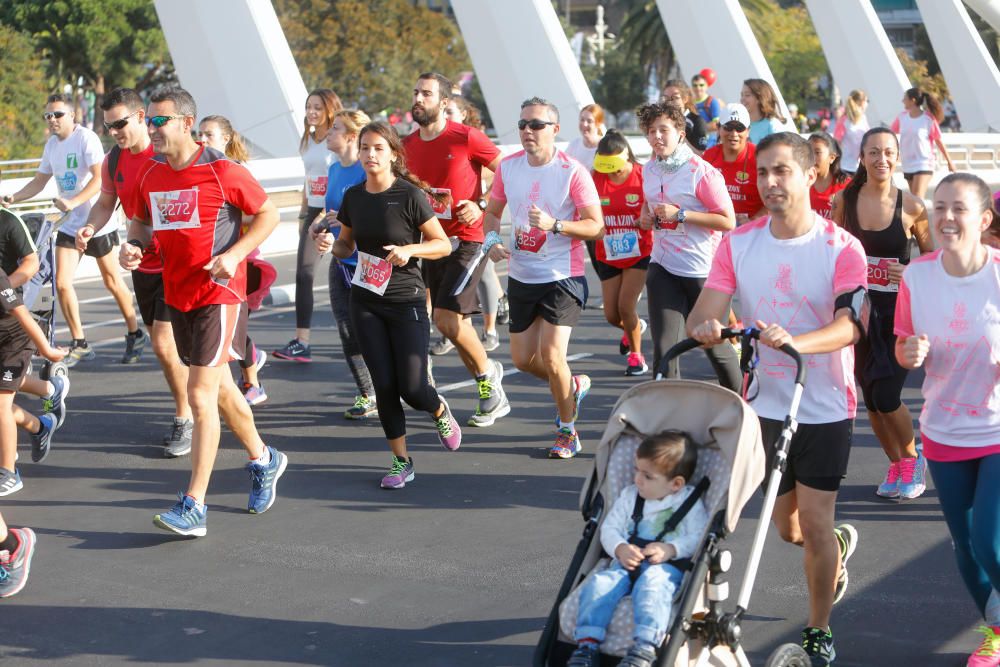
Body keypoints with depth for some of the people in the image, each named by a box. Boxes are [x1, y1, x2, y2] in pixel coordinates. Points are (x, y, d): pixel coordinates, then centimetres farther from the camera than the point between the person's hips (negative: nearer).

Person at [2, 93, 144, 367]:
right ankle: (80, 345, 6)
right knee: (62, 284, -4)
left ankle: (135, 335, 23)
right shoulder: (52, 144, 8)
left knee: (112, 282, 5)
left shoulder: (86, 138, -13)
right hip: (69, 224, 6)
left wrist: (73, 201, -36)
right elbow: (40, 180, 14)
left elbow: (100, 178, -24)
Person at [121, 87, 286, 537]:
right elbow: (141, 221, 19)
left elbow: (269, 215, -5)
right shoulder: (150, 174, 5)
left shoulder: (222, 171, -13)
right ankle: (263, 460, 41)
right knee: (219, 387, 19)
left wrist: (235, 254, -17)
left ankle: (193, 507, -9)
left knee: (200, 395, -11)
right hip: (176, 294, 7)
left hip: (219, 294, -7)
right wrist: (134, 245, -3)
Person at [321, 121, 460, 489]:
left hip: (406, 300, -4)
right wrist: (331, 245, -7)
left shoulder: (409, 195, -11)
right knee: (384, 385, 1)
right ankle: (401, 460, 16)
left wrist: (409, 249, -24)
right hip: (365, 302, 4)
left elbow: (443, 244, -7)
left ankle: (439, 410, 29)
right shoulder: (353, 196, 4)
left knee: (412, 388, -7)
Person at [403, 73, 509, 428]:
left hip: (468, 240, -6)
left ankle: (486, 371, 10)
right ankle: (494, 397, 23)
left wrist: (482, 206, -13)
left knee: (447, 318, -17)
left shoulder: (466, 138, -12)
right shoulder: (407, 145, 6)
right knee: (457, 323, 8)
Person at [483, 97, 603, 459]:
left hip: (563, 277, -6)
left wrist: (554, 225, -30)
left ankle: (568, 430, 7)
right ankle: (574, 387, 40)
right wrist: (492, 240, -6)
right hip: (521, 277, 6)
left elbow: (595, 225, -15)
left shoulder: (572, 172, -14)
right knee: (523, 358, 11)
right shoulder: (508, 166, 1)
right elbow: (492, 211, 14)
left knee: (551, 356, -15)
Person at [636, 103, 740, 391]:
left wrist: (680, 215, -22)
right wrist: (646, 217, 2)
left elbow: (727, 221, -16)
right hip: (663, 267, 4)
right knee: (664, 348, -7)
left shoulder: (701, 171, -14)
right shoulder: (649, 170, 6)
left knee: (714, 344, 13)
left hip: (703, 269, -4)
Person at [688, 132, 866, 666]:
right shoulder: (738, 244, -2)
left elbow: (849, 325, -23)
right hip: (764, 404, 4)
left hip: (824, 407, -4)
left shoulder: (841, 247, -11)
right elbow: (706, 311, -10)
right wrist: (705, 328, -35)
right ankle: (838, 546, 49)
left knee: (814, 522, -4)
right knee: (786, 528, 15)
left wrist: (794, 341, -42)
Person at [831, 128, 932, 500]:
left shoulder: (911, 207, -6)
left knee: (887, 396, -11)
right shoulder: (845, 201, -1)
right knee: (870, 396, 8)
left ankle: (913, 457, 17)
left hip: (899, 309, -3)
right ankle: (895, 465, 29)